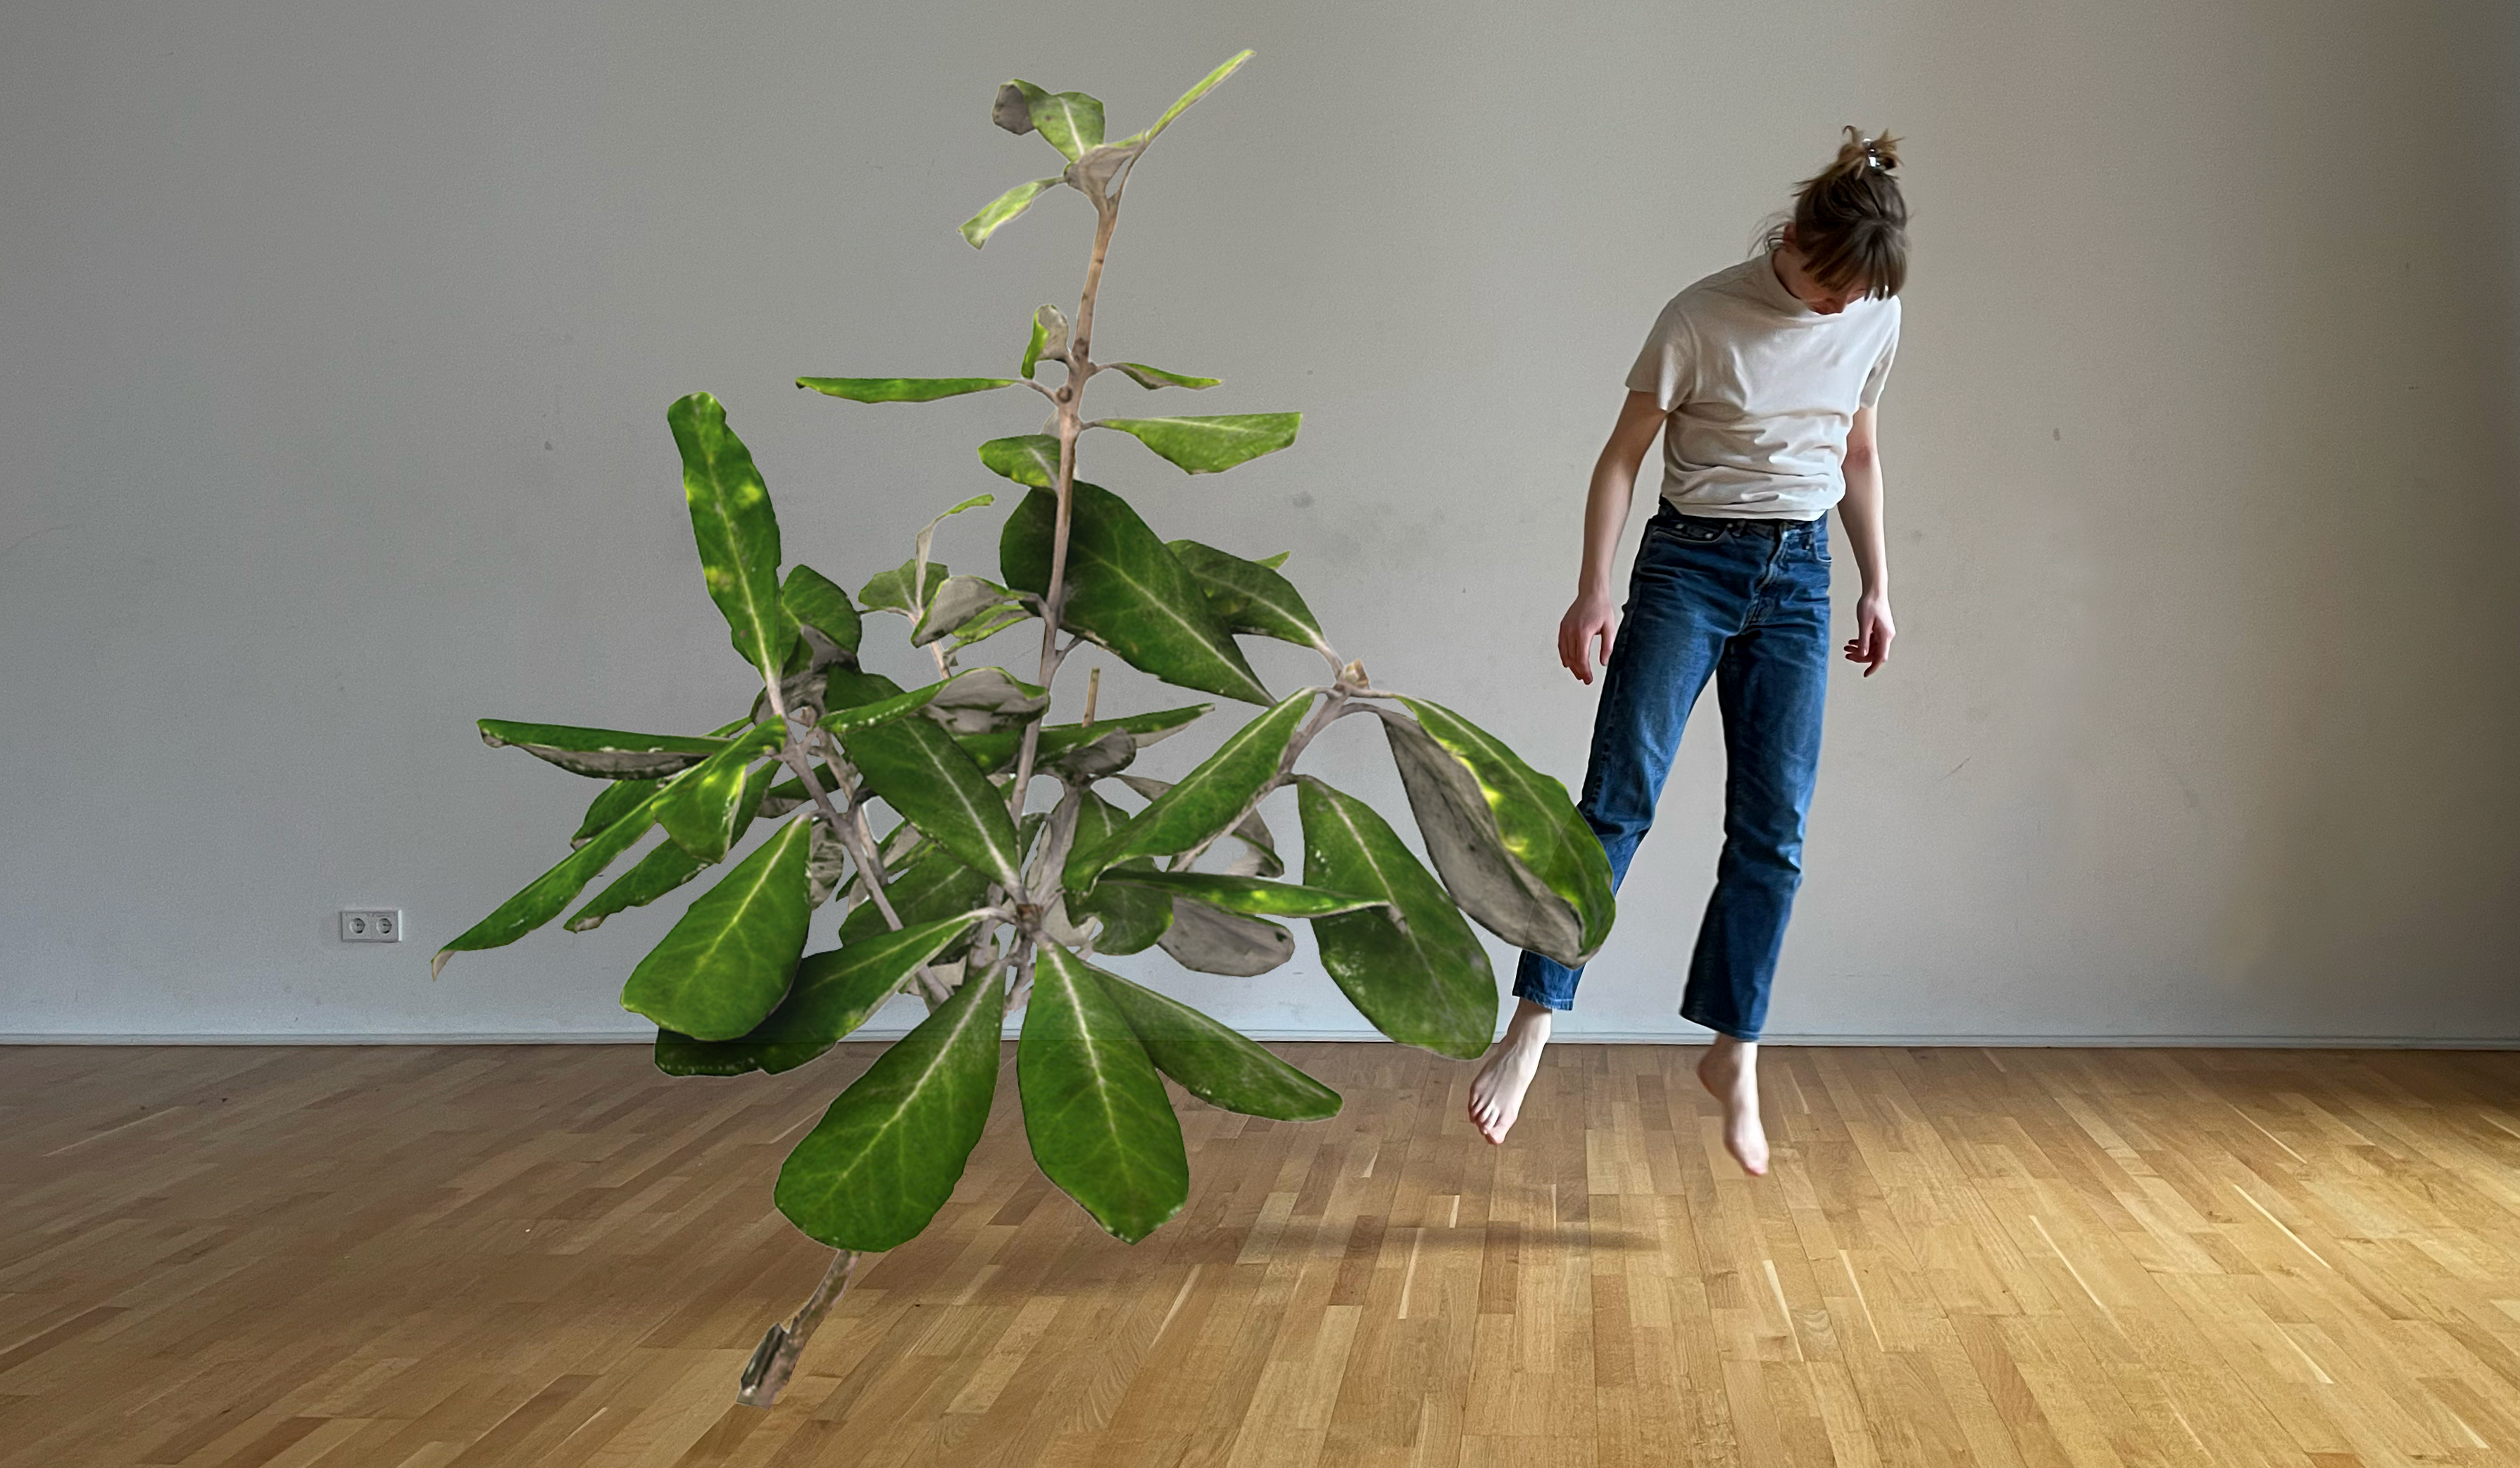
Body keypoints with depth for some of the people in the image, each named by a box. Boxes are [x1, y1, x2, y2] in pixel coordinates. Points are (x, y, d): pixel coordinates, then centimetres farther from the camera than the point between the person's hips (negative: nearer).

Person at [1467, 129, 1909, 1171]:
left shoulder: (1875, 320, 5)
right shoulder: (1703, 317, -10)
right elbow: (1623, 456, -6)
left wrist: (1877, 586, 14)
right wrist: (1594, 591, -12)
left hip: (1800, 575, 4)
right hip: (1690, 562, -4)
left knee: (1773, 824, 1)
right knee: (1619, 791, -14)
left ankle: (1734, 1052, 10)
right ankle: (1531, 1028, -13)